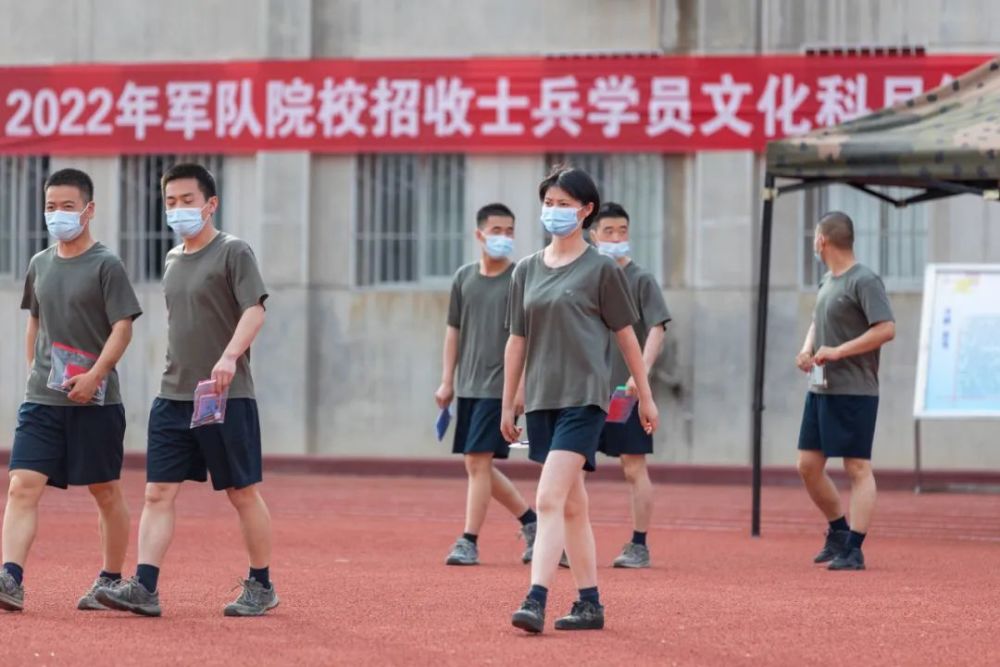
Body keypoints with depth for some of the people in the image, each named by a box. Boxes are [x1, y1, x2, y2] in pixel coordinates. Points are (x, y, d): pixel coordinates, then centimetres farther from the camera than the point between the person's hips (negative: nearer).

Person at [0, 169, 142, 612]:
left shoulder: (106, 265, -5)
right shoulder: (40, 265, 12)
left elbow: (123, 327, -11)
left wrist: (94, 375, -22)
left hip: (95, 400, -4)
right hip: (42, 400, 4)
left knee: (106, 492, 7)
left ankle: (111, 580, 20)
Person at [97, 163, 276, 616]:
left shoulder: (233, 252, -6)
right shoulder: (172, 261, 16)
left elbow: (254, 310, -18)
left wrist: (230, 356, -34)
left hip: (227, 397, -6)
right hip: (173, 396, 6)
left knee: (243, 493, 2)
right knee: (158, 492, -3)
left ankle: (261, 586, 14)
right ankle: (144, 587, -8)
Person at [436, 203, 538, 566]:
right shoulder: (464, 277, 10)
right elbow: (454, 330, 15)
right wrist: (447, 380, 11)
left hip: (500, 386, -6)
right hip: (469, 386, 6)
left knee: (478, 460, -12)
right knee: (478, 466, 10)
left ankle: (469, 542, -8)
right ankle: (531, 521, 26)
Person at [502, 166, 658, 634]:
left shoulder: (600, 269, -2)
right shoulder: (527, 270, 11)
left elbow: (626, 335, 2)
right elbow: (517, 341, 14)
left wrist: (645, 396, 5)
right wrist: (508, 404, 14)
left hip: (583, 398, -6)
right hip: (541, 399, 6)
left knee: (550, 499, -17)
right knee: (572, 505, 11)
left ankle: (536, 600, -23)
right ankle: (589, 603, 18)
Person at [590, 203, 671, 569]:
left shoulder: (641, 280, -4)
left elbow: (657, 329, -13)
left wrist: (642, 371, -26)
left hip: (626, 391, -5)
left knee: (634, 467, -1)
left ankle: (639, 546, 4)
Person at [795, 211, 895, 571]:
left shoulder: (864, 281, -12)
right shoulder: (827, 281, 15)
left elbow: (886, 329, -20)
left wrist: (838, 352, -20)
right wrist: (807, 349, 6)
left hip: (854, 390, -9)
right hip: (820, 389, 9)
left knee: (858, 468, -6)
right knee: (808, 465, 9)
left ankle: (853, 549, -7)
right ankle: (838, 531, 25)